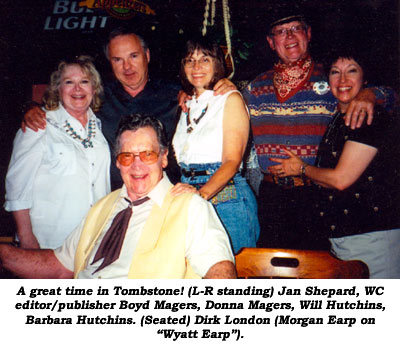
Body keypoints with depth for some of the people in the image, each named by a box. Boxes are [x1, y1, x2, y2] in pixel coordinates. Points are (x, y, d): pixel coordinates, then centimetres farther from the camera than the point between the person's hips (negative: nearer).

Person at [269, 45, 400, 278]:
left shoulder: (372, 118, -13)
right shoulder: (337, 119, 14)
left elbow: (341, 179, -16)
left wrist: (301, 168, 0)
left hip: (372, 235, -8)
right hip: (340, 235, 9)